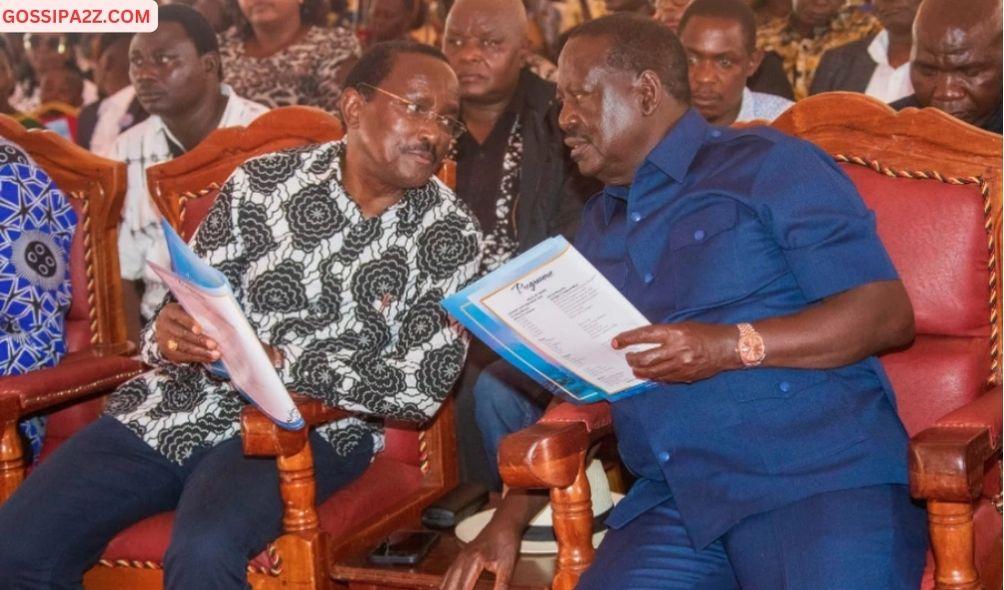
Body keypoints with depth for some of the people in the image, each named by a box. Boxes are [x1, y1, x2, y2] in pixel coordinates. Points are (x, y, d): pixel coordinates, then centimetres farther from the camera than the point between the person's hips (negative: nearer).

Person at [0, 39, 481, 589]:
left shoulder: (449, 232, -3)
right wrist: (171, 332, -20)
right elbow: (192, 302, 6)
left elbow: (420, 386, -8)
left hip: (311, 424, -3)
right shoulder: (261, 181, 1)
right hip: (178, 404, 3)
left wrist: (279, 365, -19)